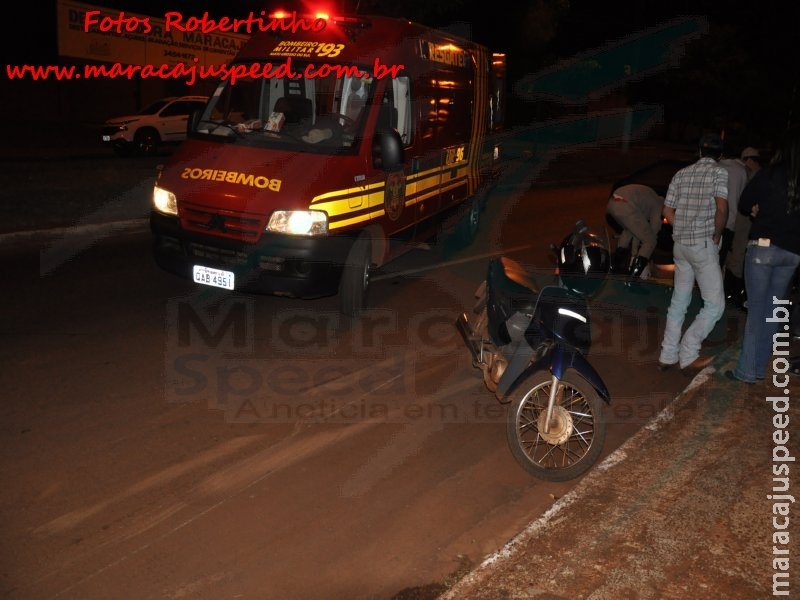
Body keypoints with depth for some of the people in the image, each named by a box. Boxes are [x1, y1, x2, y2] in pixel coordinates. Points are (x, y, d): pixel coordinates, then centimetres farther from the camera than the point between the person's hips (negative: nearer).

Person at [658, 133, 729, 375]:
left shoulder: (681, 173, 11)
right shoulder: (719, 172, -5)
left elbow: (668, 211, 12)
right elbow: (722, 209, -18)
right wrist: (716, 236, -4)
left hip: (680, 244, 7)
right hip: (703, 245, -7)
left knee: (679, 301, 15)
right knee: (715, 304, 1)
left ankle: (668, 355, 17)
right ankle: (688, 355, -2)